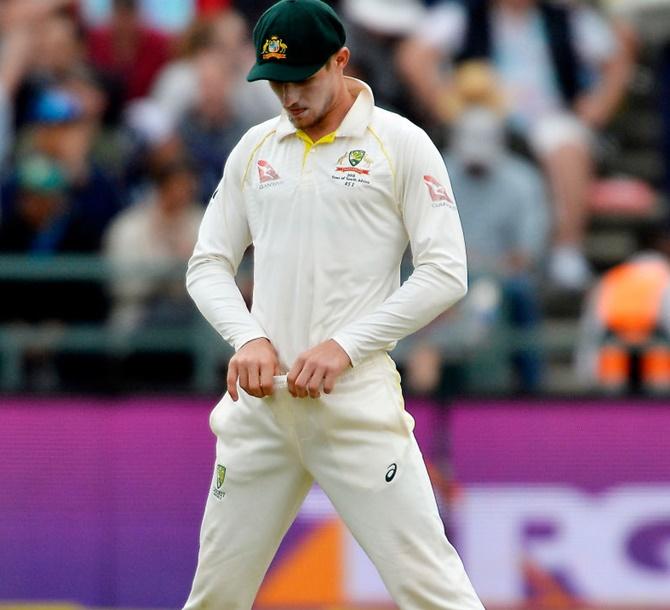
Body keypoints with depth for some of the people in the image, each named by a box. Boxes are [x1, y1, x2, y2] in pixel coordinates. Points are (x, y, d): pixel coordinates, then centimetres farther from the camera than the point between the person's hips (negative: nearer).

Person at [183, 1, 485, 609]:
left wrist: (345, 346, -13)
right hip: (260, 400, 4)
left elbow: (445, 274, -5)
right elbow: (208, 264, 16)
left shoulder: (400, 144, -1)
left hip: (355, 397, -4)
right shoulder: (256, 148, 13)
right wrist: (248, 337, -4)